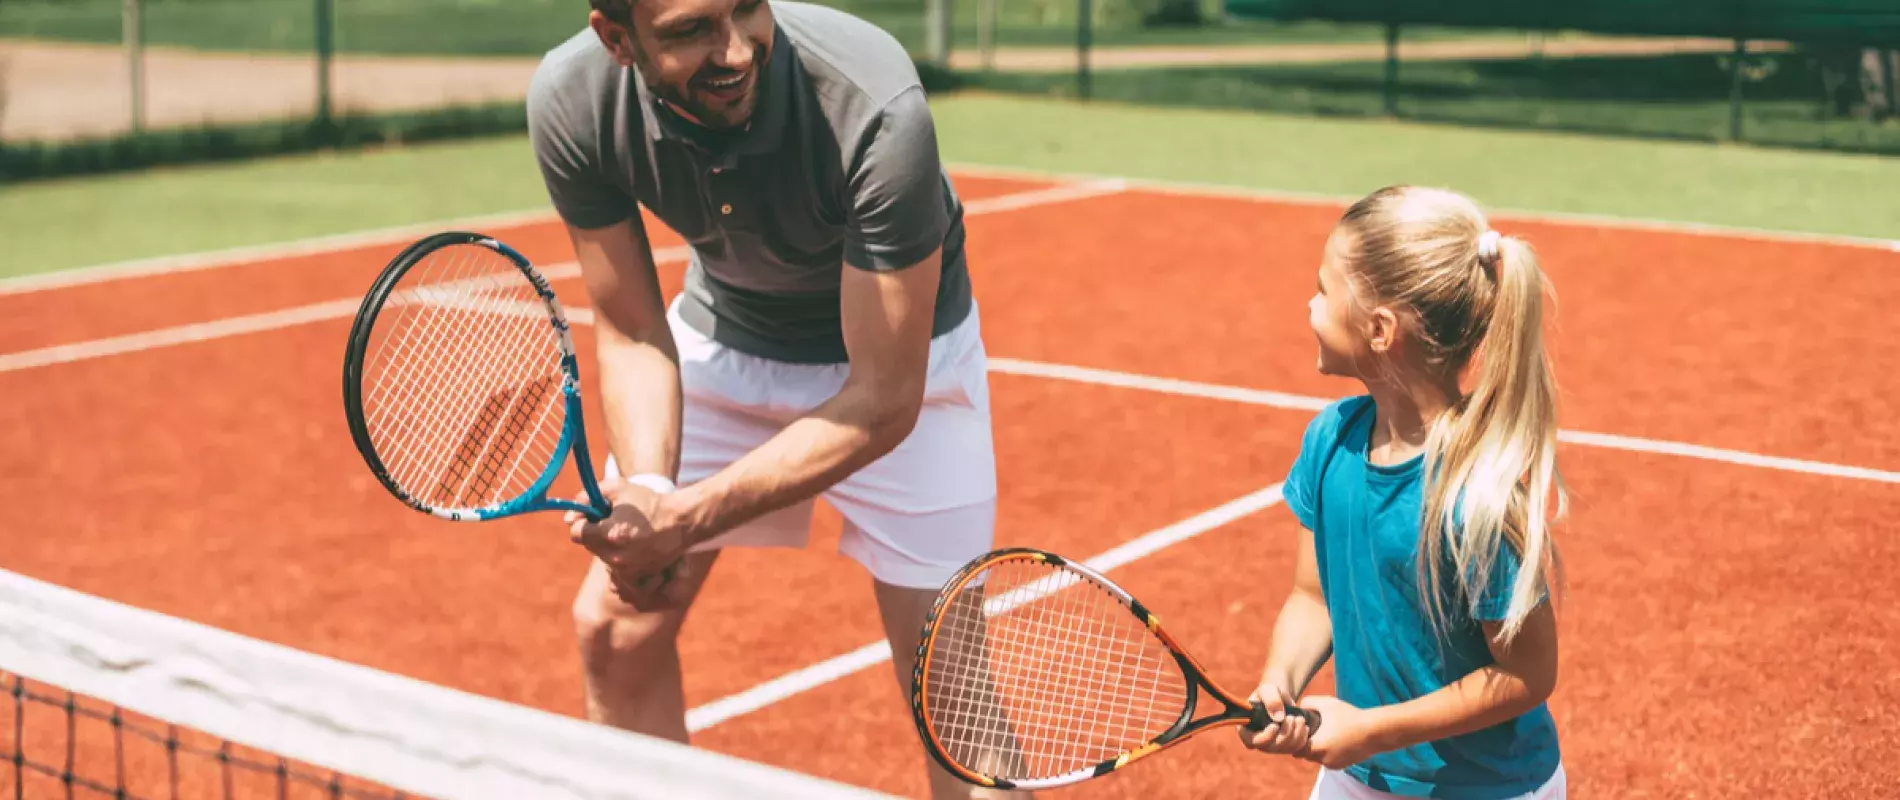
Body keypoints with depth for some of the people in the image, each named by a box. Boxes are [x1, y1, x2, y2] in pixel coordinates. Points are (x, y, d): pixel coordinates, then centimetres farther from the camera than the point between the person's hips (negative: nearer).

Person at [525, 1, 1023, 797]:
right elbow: (633, 336, -13)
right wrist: (643, 490, -31)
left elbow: (884, 401, -32)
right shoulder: (570, 102, -26)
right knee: (614, 628, 4)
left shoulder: (875, 109, -38)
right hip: (720, 333, 4)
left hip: (896, 345, -3)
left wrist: (685, 520, -38)